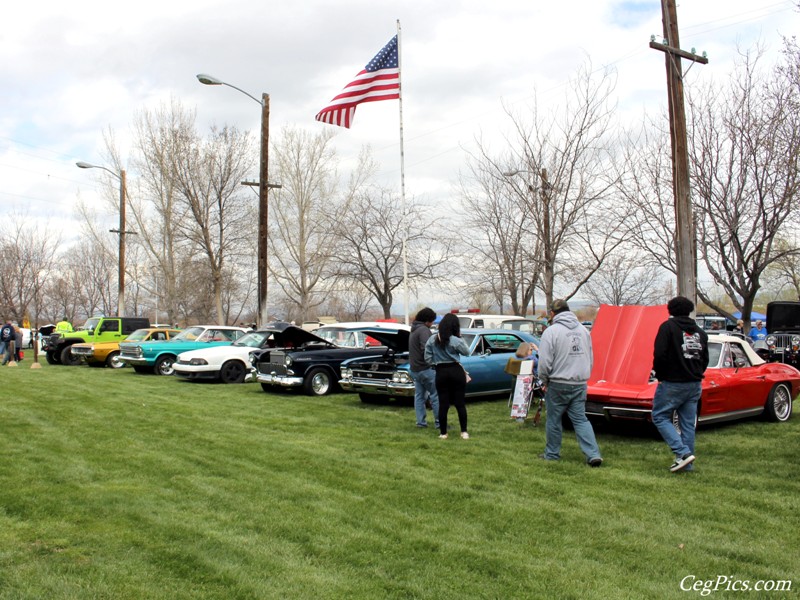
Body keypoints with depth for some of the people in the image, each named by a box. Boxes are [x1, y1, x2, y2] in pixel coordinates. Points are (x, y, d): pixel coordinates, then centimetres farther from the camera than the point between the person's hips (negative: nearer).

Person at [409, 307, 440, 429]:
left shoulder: (413, 330, 15)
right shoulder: (424, 330, -16)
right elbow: (426, 349, -25)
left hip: (414, 369, 9)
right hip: (425, 369, -9)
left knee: (419, 395, 10)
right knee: (435, 395, -3)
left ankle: (421, 422, 11)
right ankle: (439, 422, -2)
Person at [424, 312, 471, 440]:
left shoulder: (432, 339, -3)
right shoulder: (455, 340, -12)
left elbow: (427, 359, 1)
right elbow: (467, 352, 5)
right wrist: (460, 338, 8)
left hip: (441, 373, 2)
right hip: (456, 372, -2)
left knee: (443, 403, 6)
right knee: (460, 403, 5)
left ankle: (443, 433, 10)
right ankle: (464, 432, 7)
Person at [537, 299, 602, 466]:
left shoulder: (551, 331, -10)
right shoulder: (583, 330, 9)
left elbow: (544, 362, -13)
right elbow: (590, 358, 15)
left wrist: (544, 381, 2)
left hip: (558, 385, -5)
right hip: (580, 384, 5)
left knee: (553, 420, 9)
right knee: (580, 419, 8)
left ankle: (552, 454, 20)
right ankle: (594, 454, -1)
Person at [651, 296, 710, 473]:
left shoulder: (668, 326, -9)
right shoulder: (700, 332, 11)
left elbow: (660, 354, -17)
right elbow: (705, 360, 13)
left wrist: (659, 374, -3)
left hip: (673, 383, -6)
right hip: (695, 384, 6)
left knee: (660, 417, 4)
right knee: (688, 423, 11)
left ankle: (683, 452, -9)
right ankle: (687, 464, 13)